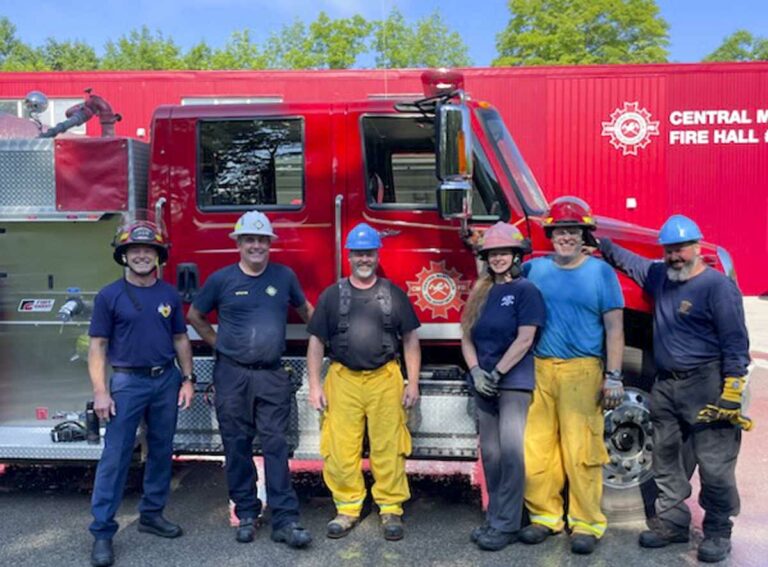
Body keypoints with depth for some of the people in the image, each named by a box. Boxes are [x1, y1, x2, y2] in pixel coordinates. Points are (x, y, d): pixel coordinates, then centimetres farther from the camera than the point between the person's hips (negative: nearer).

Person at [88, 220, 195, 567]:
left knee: (161, 451, 12)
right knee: (115, 456, -3)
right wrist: (100, 392, -11)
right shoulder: (109, 296, -4)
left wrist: (187, 379, 4)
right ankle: (102, 532, 6)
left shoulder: (169, 295, 5)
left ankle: (152, 514, 27)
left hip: (167, 381, 4)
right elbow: (98, 346, -4)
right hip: (128, 382, -3)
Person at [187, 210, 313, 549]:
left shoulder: (284, 276, 4)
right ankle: (246, 514, 21)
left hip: (272, 376, 0)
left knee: (276, 445, -1)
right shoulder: (221, 279, 1)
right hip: (232, 374, 0)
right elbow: (195, 316, 14)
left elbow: (305, 310, 20)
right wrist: (217, 342, 8)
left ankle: (285, 520, 2)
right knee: (237, 446, 7)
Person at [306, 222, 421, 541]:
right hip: (343, 380, 1)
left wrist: (413, 383, 1)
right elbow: (316, 342, 7)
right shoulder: (332, 295, 7)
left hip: (385, 379, 0)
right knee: (340, 449, 2)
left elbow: (410, 339, 7)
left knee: (388, 448, 3)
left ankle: (391, 509, 17)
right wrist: (315, 385, 1)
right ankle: (347, 508, 19)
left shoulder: (394, 294, 7)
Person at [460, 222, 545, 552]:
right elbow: (467, 337, 11)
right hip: (484, 384, 6)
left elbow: (525, 339, -12)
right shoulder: (480, 293, 13)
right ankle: (493, 518, 21)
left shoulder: (525, 290, -4)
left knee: (510, 451, -9)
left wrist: (497, 373, -14)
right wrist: (476, 372, -4)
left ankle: (506, 526, 0)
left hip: (514, 382, -6)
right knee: (490, 453, 10)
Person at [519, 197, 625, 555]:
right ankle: (545, 514, 21)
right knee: (535, 447, 5)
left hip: (582, 371, -3)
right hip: (540, 369, 3)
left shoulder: (601, 272, 3)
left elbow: (614, 328, 1)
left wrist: (613, 377, -4)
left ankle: (587, 523, 12)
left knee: (581, 450, -3)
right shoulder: (534, 269, 10)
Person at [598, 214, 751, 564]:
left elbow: (736, 342, -13)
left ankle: (717, 532, 17)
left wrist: (732, 394, -18)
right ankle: (671, 522, 28)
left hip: (705, 387, -7)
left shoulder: (717, 286, -11)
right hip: (665, 386, 8)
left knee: (714, 464, 0)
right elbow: (628, 261, 30)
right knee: (665, 459, 14)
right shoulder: (659, 275, 10)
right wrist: (601, 244, 22)